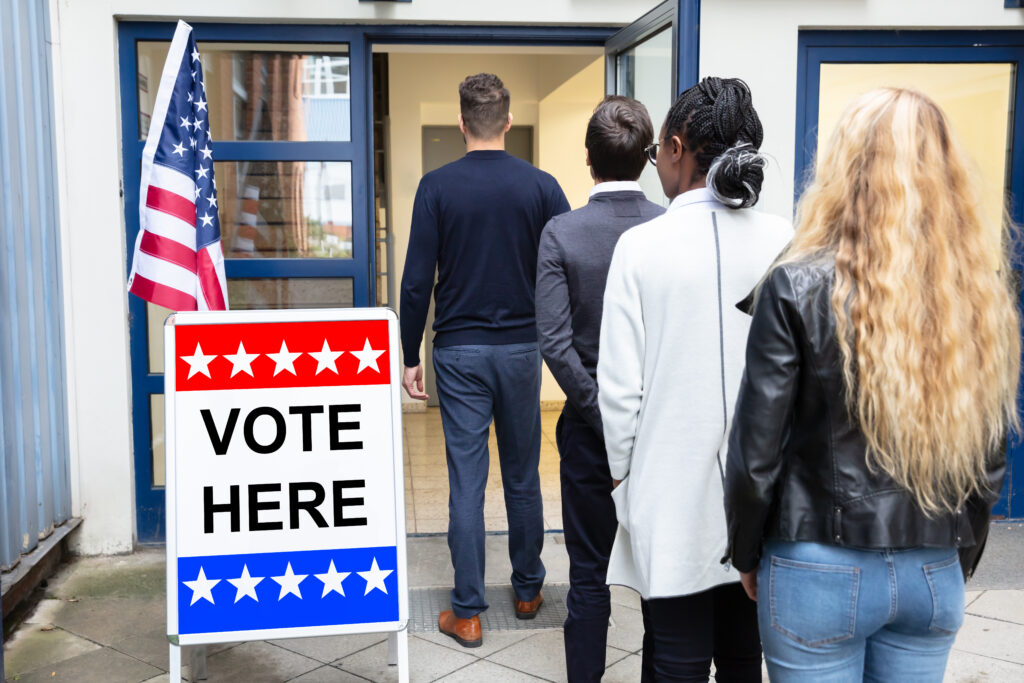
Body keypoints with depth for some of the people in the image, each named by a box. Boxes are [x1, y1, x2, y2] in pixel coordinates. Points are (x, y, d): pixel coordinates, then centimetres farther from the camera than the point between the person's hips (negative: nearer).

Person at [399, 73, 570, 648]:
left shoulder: (437, 186, -5)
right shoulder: (540, 185, -2)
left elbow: (417, 282, -7)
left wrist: (411, 356, 2)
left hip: (459, 349, -1)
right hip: (522, 347, 2)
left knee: (466, 481, 4)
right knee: (523, 476, 15)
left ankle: (468, 613, 11)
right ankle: (529, 590, 29)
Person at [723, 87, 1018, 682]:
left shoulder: (799, 288, -16)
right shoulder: (984, 292, -4)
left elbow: (756, 453, -12)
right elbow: (991, 459, 4)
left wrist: (747, 556, 4)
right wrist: (958, 564, 18)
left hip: (820, 571, -3)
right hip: (934, 576, 4)